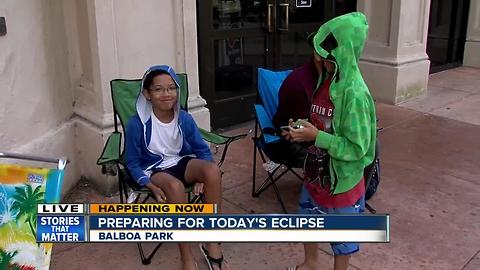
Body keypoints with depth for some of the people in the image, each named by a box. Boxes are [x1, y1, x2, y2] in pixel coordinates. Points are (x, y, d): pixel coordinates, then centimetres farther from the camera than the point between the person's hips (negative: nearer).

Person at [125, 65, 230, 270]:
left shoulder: (184, 118, -8)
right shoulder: (137, 124, -17)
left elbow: (202, 150, 2)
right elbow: (132, 163, -9)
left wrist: (201, 177, -16)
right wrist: (153, 187, -23)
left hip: (181, 162, 4)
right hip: (153, 169, -3)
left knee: (213, 170, -28)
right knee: (175, 186, -38)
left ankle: (212, 244, -19)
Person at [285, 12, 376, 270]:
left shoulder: (354, 94, -26)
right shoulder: (327, 81, -1)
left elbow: (357, 148, -24)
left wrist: (316, 137, -25)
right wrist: (304, 128, -4)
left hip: (342, 180, -8)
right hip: (316, 173, 9)